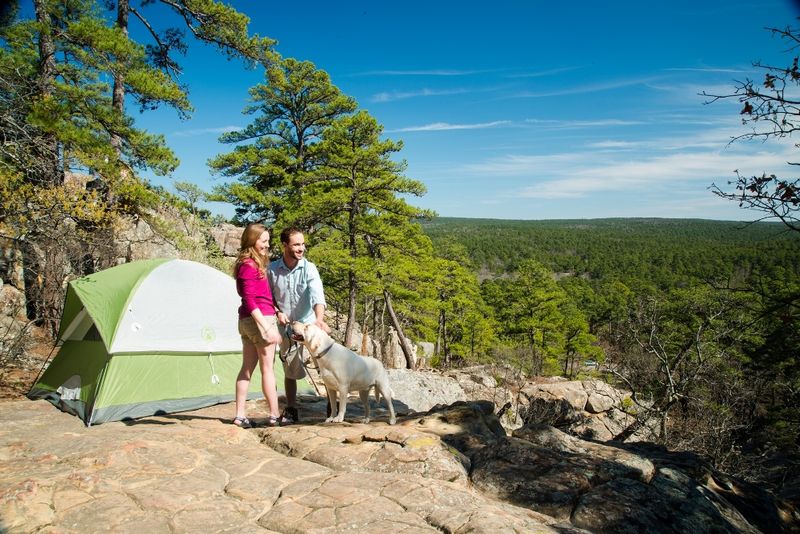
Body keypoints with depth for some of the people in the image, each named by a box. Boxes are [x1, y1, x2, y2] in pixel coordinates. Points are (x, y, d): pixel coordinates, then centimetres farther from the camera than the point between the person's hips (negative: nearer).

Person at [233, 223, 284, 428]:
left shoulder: (249, 264, 14)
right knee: (268, 368, -2)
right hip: (261, 319, -9)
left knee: (247, 368, 10)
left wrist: (275, 312, 15)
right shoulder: (250, 266, -14)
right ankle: (275, 415, 6)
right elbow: (249, 300, -19)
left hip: (247, 320, 9)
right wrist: (267, 328, -22)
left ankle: (240, 415, 15)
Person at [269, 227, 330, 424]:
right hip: (287, 327, 2)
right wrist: (278, 313, -11)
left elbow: (317, 294, -28)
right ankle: (291, 411, 23)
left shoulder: (309, 268, -13)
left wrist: (319, 318, -44)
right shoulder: (272, 269, -5)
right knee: (290, 371, 10)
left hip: (309, 324, -2)